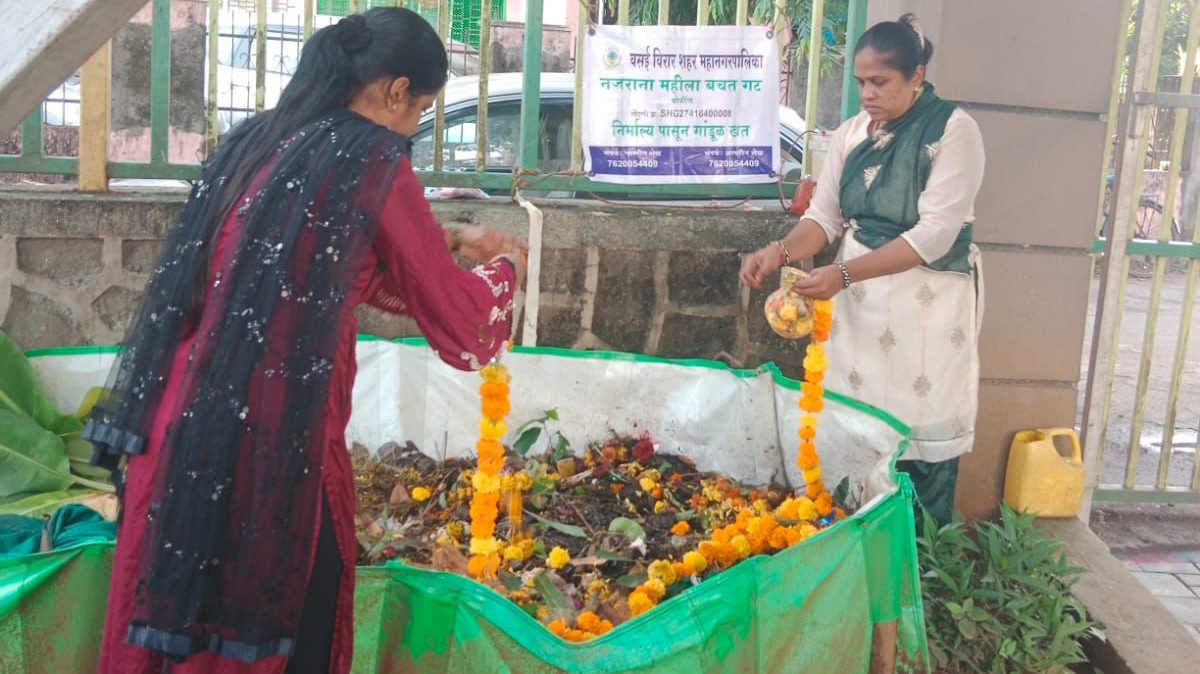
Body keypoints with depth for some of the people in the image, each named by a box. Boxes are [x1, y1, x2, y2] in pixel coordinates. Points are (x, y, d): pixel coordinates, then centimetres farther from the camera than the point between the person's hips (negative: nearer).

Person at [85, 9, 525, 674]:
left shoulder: (253, 141, 10)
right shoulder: (372, 166, -9)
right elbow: (463, 326, -2)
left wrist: (378, 286, 30)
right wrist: (502, 261, 16)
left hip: (183, 428, 7)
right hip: (274, 445, -7)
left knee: (182, 621, 19)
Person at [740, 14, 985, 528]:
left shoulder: (953, 131, -11)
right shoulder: (850, 134, 7)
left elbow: (935, 234, -18)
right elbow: (825, 214, 6)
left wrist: (844, 274, -25)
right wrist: (782, 251, -16)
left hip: (928, 304, -5)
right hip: (858, 300, 5)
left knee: (922, 435, -2)